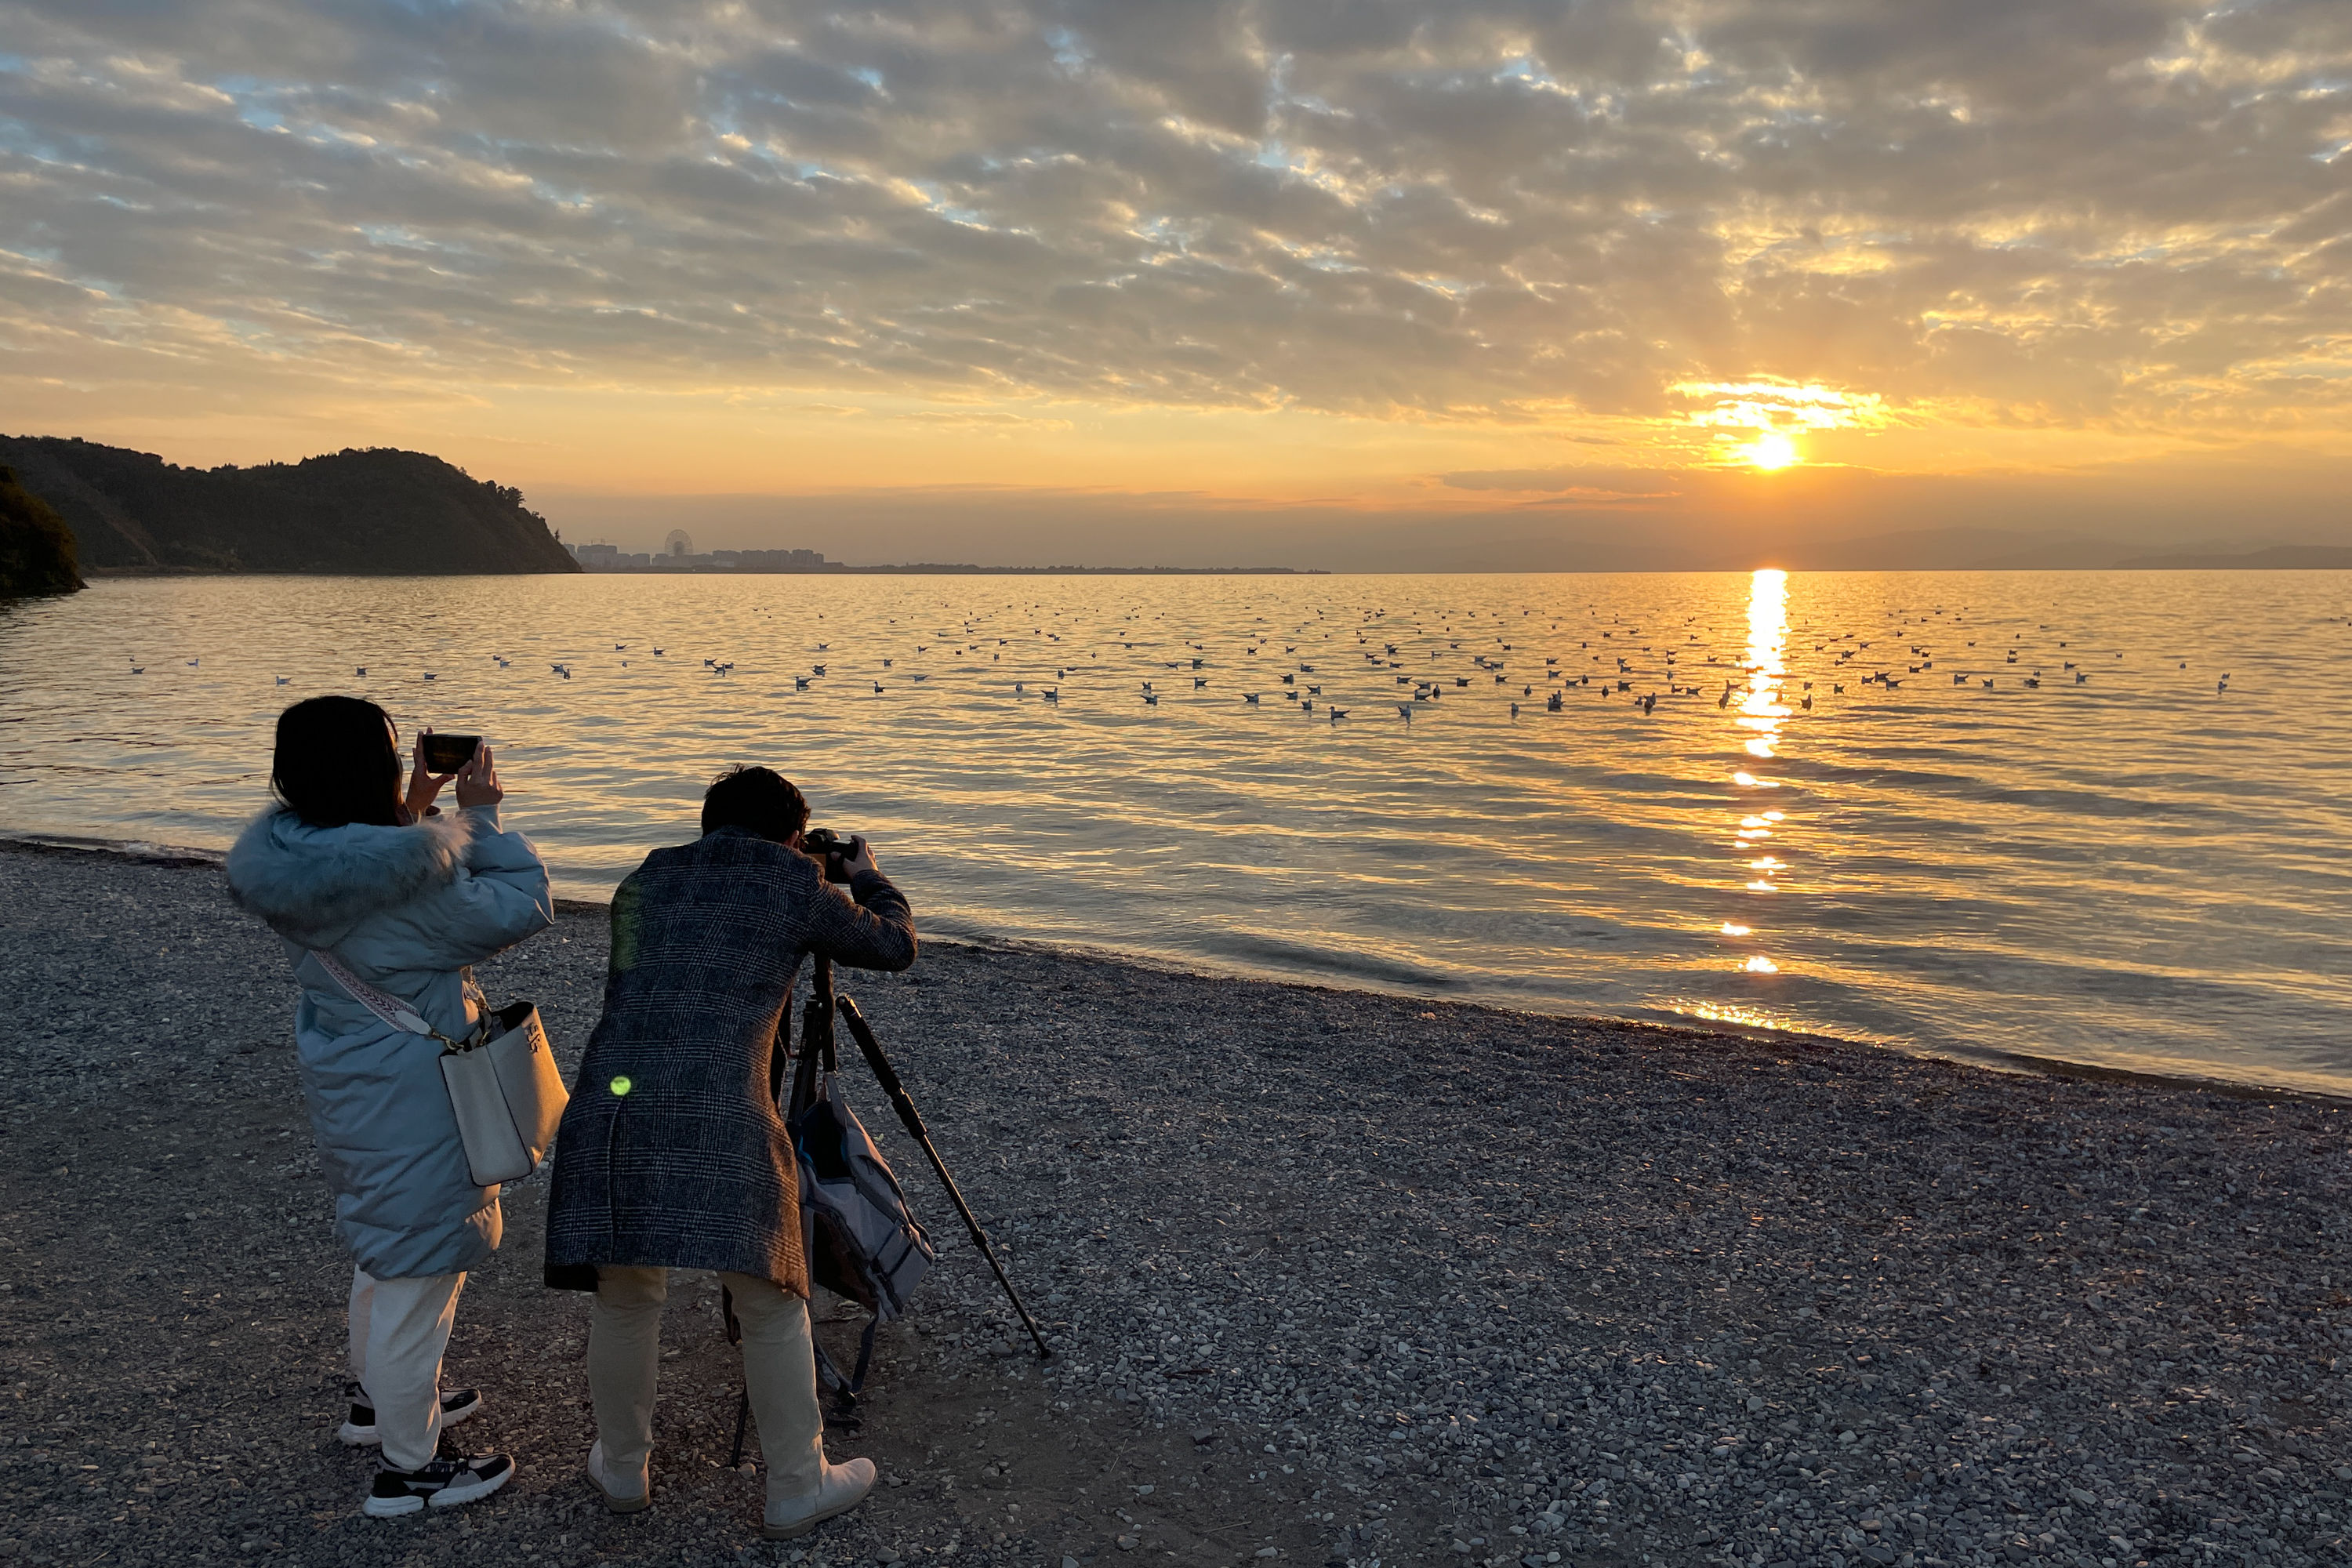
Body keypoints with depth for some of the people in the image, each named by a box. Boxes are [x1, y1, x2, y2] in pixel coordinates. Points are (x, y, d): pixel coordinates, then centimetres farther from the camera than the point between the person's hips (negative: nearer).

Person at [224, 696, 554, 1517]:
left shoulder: (286, 857, -4)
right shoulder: (409, 872, -29)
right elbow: (524, 907, -17)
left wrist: (419, 808, 8)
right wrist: (481, 815, -8)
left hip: (346, 1085, 9)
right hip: (416, 1096, -9)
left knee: (382, 1249, 29)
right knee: (419, 1272, 7)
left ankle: (377, 1399, 49)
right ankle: (409, 1467, 22)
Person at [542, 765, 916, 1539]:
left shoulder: (646, 880, 19)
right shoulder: (796, 888, 7)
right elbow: (895, 945, 20)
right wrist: (865, 877, 39)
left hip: (607, 1105, 5)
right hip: (719, 1120, -4)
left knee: (623, 1300, 23)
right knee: (773, 1307, 13)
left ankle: (622, 1470, 42)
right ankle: (797, 1491, 27)